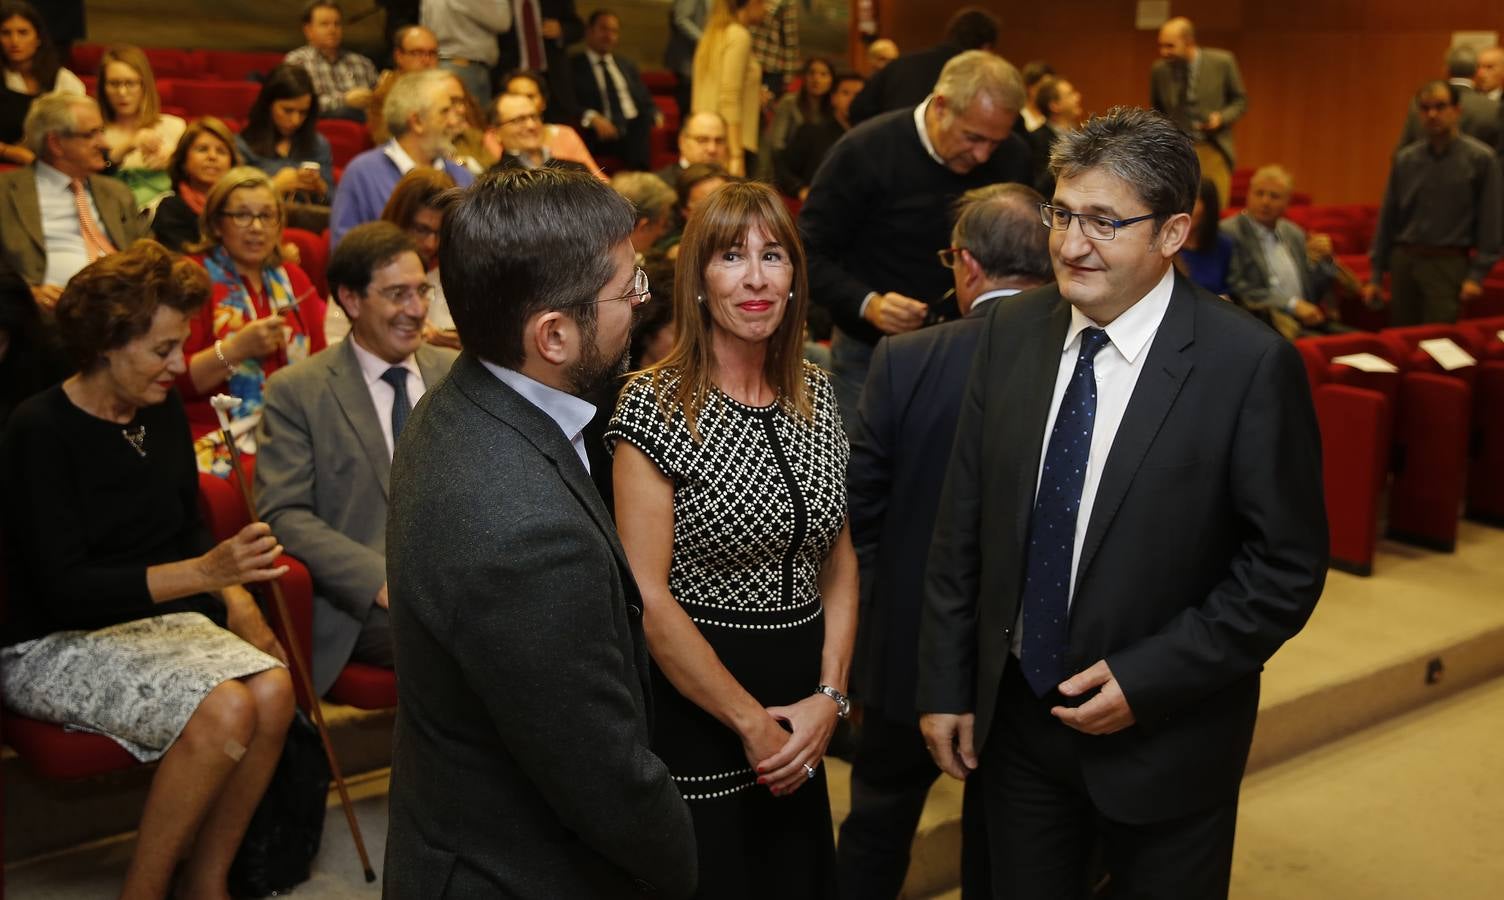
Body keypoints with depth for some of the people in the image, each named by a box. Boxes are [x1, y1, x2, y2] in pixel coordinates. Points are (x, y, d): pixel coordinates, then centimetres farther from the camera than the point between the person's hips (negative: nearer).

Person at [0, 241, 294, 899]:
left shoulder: (164, 412, 5)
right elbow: (65, 589, -22)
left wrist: (236, 598, -4)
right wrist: (206, 572, -32)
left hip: (155, 618, 6)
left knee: (274, 690, -22)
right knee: (224, 709, -29)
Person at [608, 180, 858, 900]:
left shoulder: (815, 393, 3)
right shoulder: (655, 404, -14)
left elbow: (839, 560, 9)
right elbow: (648, 598, -16)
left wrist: (829, 696, -2)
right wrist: (750, 721, -11)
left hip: (803, 725, 6)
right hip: (695, 710, -5)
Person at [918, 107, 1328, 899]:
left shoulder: (1251, 365, -17)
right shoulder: (1011, 332, -4)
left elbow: (1288, 568, -12)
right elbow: (962, 522, 1)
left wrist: (1150, 680, -16)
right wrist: (945, 685, 2)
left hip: (1163, 733, -3)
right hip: (1014, 716, 4)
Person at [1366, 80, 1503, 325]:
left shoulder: (1481, 158, -3)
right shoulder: (1404, 159, 7)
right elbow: (1388, 218, 10)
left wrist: (1477, 274, -10)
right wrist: (1376, 275, 7)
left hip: (1448, 265, -3)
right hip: (1403, 262, 4)